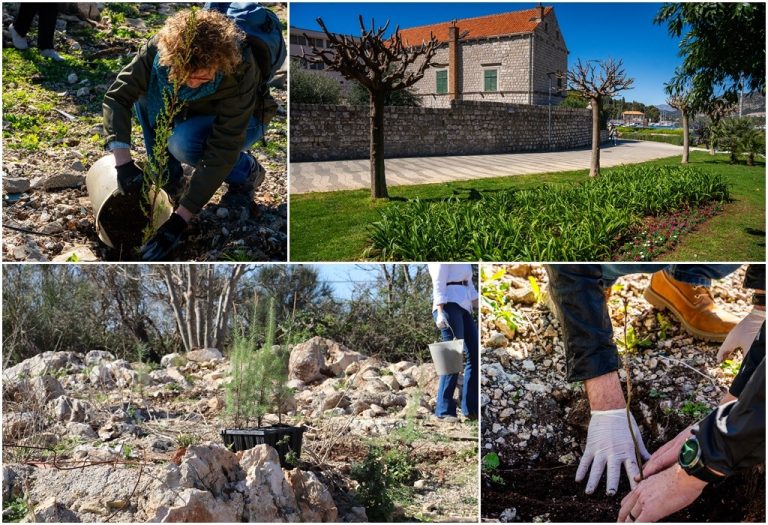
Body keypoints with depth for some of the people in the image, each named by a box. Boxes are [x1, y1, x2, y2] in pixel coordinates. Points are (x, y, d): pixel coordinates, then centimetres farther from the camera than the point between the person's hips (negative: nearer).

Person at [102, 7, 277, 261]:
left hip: (242, 119, -4)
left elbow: (221, 151, -39)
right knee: (144, 90, -23)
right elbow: (116, 96, -27)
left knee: (182, 143, -34)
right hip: (192, 112, 4)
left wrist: (179, 219, -42)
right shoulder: (159, 49, -30)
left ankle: (246, 171, -4)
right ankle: (171, 182, -8)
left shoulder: (239, 71, -38)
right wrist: (123, 161, -43)